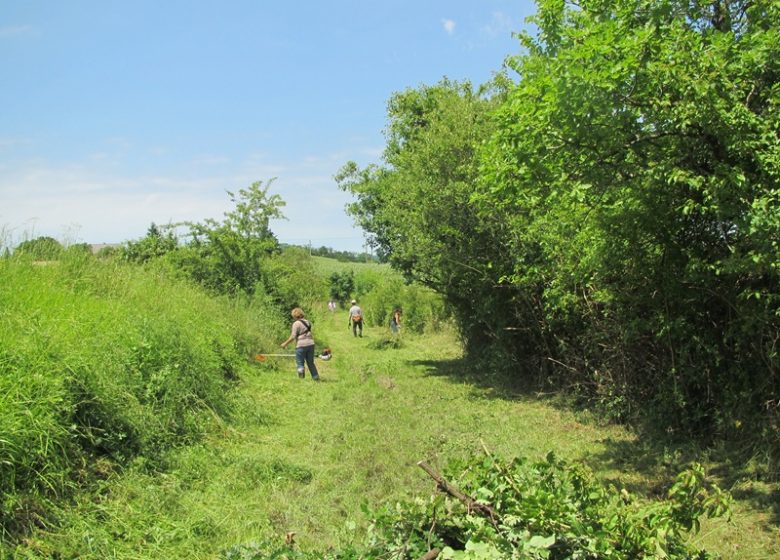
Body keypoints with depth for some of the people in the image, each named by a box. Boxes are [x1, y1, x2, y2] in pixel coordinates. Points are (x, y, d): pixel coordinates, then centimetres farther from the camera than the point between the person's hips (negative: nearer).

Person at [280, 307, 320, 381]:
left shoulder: (296, 323, -8)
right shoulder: (307, 322, 15)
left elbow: (293, 337, -12)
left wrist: (285, 343, -3)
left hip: (301, 345, -6)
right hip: (310, 344, 6)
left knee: (300, 363, 3)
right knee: (311, 363, 15)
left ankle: (302, 379, -8)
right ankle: (316, 378, 13)